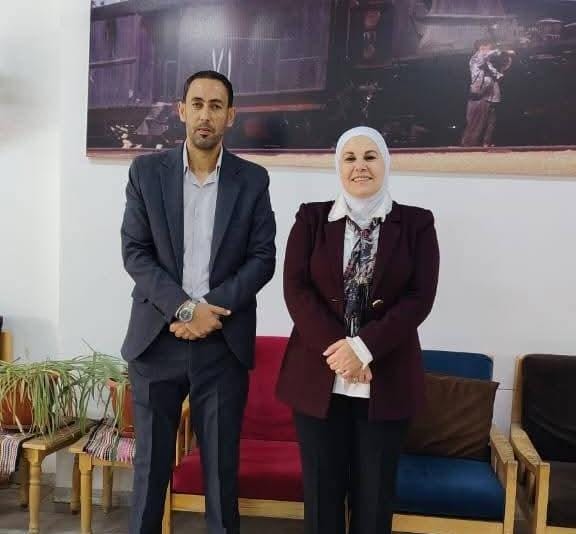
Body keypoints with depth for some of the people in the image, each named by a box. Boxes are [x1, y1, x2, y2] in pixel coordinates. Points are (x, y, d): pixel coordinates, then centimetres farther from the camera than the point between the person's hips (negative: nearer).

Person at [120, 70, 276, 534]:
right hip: (156, 338, 0)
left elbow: (262, 258, 0)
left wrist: (212, 308, -12)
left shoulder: (253, 180, 4)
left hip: (224, 343, 0)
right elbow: (135, 252, -2)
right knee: (151, 461, 10)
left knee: (222, 465, 8)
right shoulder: (146, 171, 3)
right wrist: (184, 308, -14)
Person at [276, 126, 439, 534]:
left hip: (387, 379, 0)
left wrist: (363, 347, -16)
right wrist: (336, 349, -15)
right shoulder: (312, 218, 5)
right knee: (321, 489, 9)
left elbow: (420, 297, -5)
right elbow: (296, 289, -4)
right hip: (319, 375, 1)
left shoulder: (417, 223, 4)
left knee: (374, 493, 10)